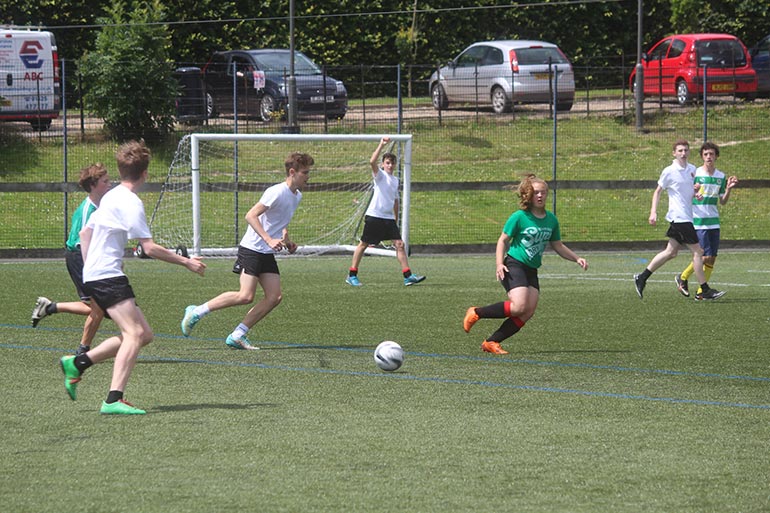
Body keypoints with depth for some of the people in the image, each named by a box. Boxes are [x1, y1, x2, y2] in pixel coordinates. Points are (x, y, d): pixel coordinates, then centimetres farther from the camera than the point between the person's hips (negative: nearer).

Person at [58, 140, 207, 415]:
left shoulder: (111, 197, 17)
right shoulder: (130, 203, -13)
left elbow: (85, 232, 26)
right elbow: (150, 248, -17)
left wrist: (89, 266, 31)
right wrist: (186, 261, -9)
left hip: (93, 275, 10)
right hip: (107, 276, -10)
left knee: (144, 334, 9)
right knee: (134, 334, -21)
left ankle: (77, 363, 14)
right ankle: (114, 400, -31)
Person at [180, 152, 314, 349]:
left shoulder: (297, 196, 13)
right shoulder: (277, 192, -16)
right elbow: (250, 216, -21)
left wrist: (287, 241, 16)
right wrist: (269, 240, -28)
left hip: (268, 253, 9)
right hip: (251, 249, -9)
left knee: (274, 297, -4)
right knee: (246, 296, -17)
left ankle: (237, 336, -1)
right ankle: (197, 312, -4)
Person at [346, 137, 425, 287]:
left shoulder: (395, 180, 14)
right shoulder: (380, 175, -5)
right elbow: (372, 162, -26)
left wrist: (396, 219, 23)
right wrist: (381, 145, -29)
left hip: (389, 218, 6)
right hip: (374, 216, -6)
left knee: (399, 244, -5)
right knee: (363, 244, 2)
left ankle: (408, 276, -7)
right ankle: (352, 275, 11)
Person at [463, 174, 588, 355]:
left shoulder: (551, 220, 8)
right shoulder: (519, 217, -8)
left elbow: (558, 246, 20)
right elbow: (503, 240, -3)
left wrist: (577, 259, 9)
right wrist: (499, 264, -16)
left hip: (531, 271, 7)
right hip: (514, 265, -7)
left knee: (528, 313, -6)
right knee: (519, 306, -24)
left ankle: (491, 342, 0)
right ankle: (476, 313, -5)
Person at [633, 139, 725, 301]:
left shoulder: (692, 169, 11)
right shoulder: (669, 172, -8)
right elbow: (658, 191, 1)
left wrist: (697, 194, 2)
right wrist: (653, 212, -8)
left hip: (688, 217, 8)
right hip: (679, 218, -8)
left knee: (671, 252, 11)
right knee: (697, 251, -9)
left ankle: (642, 278, 20)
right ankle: (705, 291, -5)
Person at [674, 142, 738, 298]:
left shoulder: (721, 176, 9)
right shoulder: (695, 174, -5)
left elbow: (722, 201, 15)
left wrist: (728, 188, -2)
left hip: (714, 222, 5)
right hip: (698, 221, -5)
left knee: (712, 259, 1)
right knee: (705, 256, -12)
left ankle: (701, 291, 11)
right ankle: (683, 278, 9)